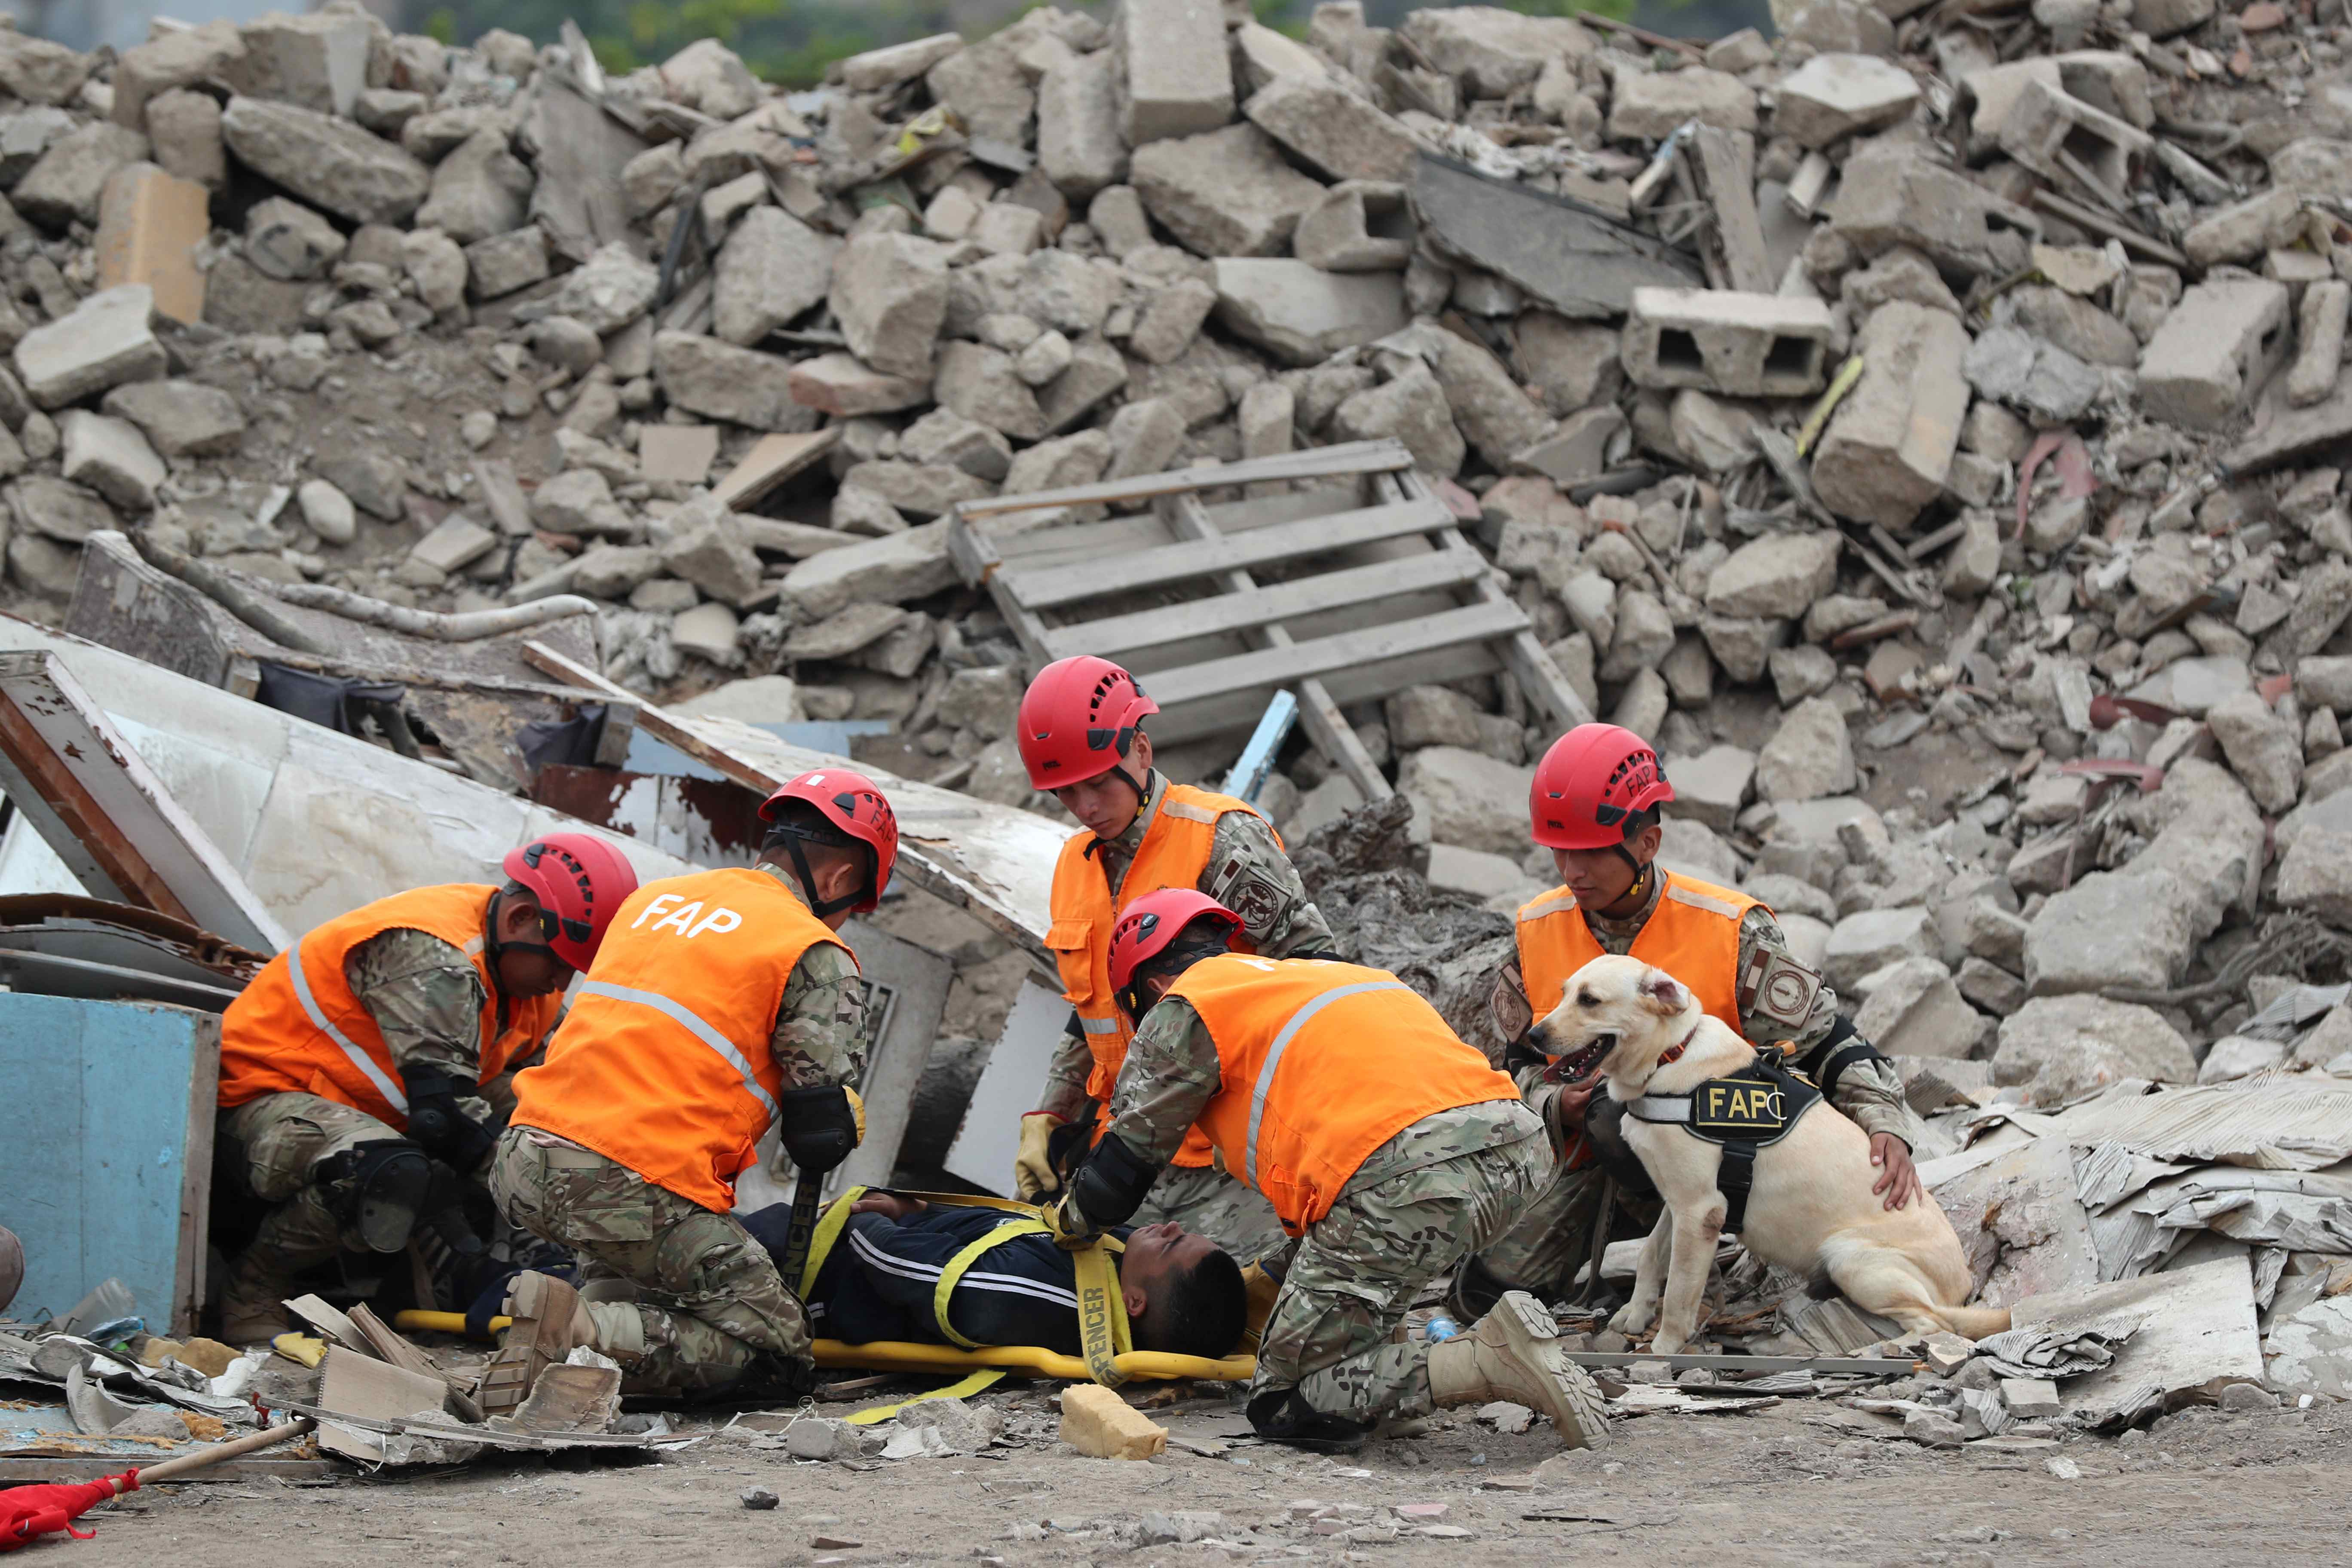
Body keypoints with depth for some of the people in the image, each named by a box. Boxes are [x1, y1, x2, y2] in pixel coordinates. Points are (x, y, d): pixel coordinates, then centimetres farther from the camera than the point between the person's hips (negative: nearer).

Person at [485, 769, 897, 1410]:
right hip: (643, 1187, -8)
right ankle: (583, 1330, -18)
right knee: (775, 1342, 3)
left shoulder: (652, 900, 21)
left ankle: (600, 1309, 5)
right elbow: (823, 1133, -4)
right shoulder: (817, 955, 0)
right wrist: (841, 1123, 21)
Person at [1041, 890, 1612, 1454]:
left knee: (1285, 1403, 0)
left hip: (1404, 1179, -8)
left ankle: (1488, 1359, -17)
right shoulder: (1321, 972, 36)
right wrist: (1275, 1276, 52)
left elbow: (1124, 1164, 20)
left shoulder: (1187, 1009, 13)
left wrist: (1068, 1218, 42)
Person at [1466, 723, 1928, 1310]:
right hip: (1595, 1161, 5)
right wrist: (1556, 1106, -12)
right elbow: (1525, 1060, 11)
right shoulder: (1536, 931, -1)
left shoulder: (1729, 931, -13)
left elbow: (1826, 1041, -9)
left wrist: (1885, 1125, -24)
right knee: (1489, 1286, -10)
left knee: (1613, 1113, -38)